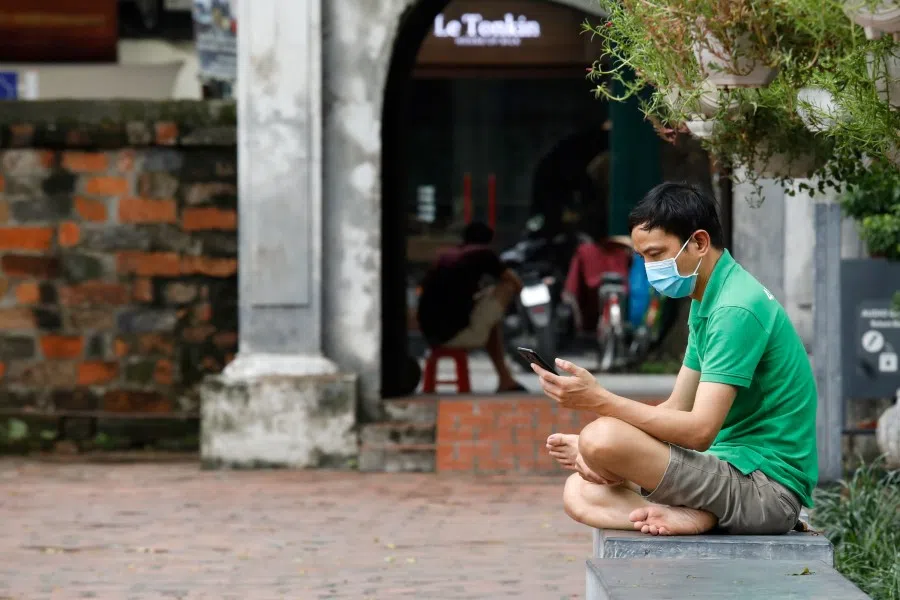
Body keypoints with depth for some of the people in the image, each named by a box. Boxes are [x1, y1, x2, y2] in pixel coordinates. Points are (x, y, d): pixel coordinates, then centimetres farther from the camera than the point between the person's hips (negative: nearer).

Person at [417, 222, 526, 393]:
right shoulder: (483, 253, 3)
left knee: (487, 321, 33)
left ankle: (505, 380, 30)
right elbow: (517, 283, 10)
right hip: (457, 332, -7)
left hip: (429, 334, 7)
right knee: (508, 287, 9)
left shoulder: (445, 256, 20)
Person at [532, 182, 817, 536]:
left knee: (602, 438, -25)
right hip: (733, 470, 10)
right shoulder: (705, 304, 15)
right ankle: (698, 516, -12)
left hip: (767, 486, -10)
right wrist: (603, 457, -2)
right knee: (580, 492, 4)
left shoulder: (737, 309, -18)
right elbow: (676, 408, 15)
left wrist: (600, 400, -24)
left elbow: (700, 430, -24)